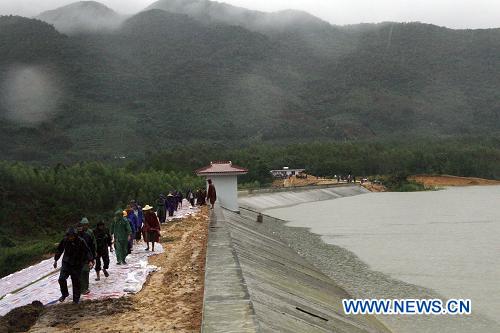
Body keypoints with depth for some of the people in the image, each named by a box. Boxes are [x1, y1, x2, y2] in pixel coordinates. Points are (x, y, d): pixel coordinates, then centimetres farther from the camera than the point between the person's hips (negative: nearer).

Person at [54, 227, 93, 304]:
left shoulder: (81, 242, -15)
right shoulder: (65, 240, -6)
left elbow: (87, 251, -14)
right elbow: (59, 250, 10)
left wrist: (90, 261, -27)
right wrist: (55, 260, 14)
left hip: (77, 265, -2)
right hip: (66, 263, 2)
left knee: (76, 282, 1)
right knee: (62, 279, -10)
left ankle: (76, 299, 16)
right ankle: (64, 294, 15)